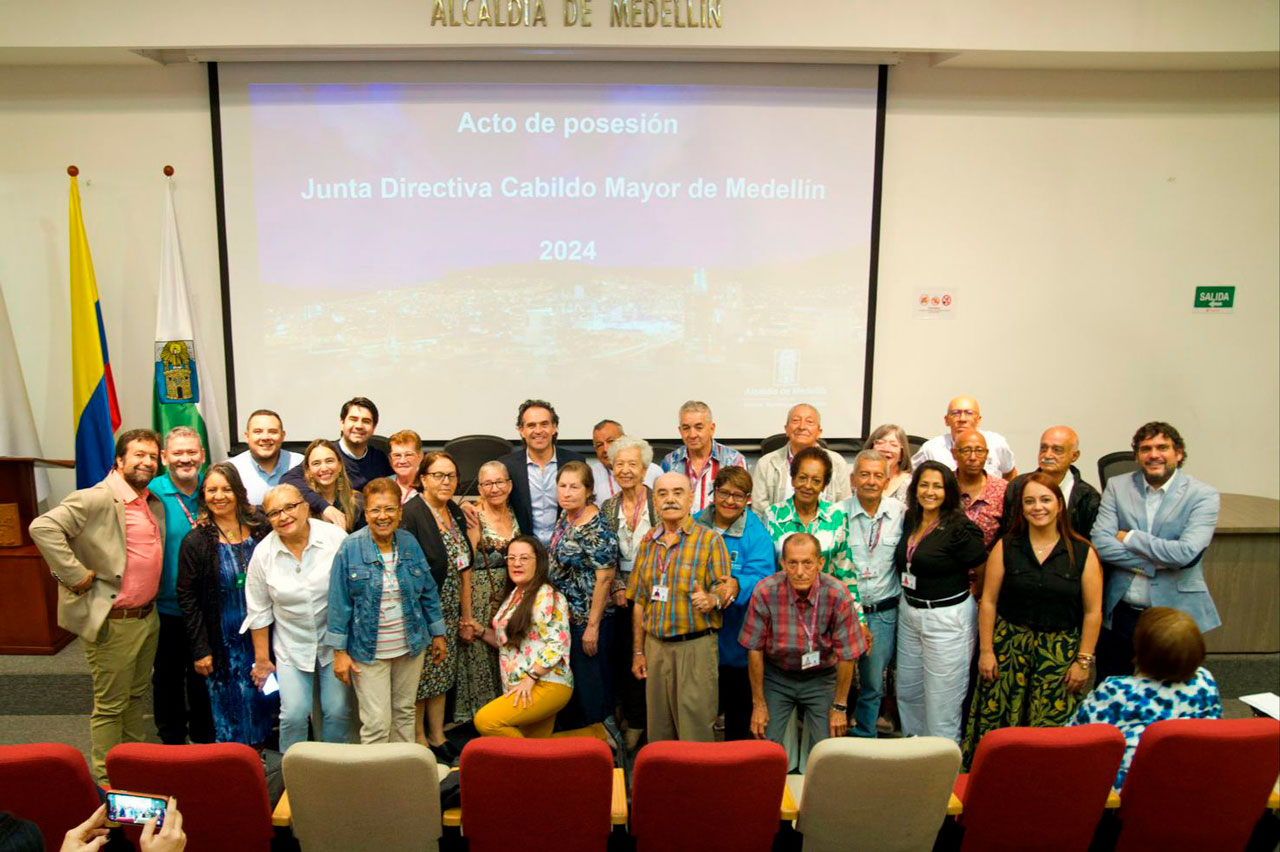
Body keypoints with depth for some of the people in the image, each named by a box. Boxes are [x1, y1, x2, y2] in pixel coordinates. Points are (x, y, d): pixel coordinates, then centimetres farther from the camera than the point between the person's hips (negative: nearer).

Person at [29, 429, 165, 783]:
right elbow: (43, 527, -26)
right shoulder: (96, 499, -16)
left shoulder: (155, 503, 10)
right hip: (113, 622, -8)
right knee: (111, 705, 4)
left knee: (137, 696, 21)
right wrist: (76, 575, -24)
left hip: (148, 617, 8)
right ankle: (107, 781, 18)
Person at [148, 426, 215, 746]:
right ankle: (172, 739, 31)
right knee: (168, 676, 13)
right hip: (166, 606, -2)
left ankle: (204, 735, 35)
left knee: (203, 673, 17)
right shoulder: (151, 493, -9)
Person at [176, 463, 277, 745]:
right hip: (223, 645, -3)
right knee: (232, 714, 4)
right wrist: (200, 649, -8)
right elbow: (187, 598, -5)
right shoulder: (196, 541, -6)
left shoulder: (260, 528, 0)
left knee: (264, 704, 10)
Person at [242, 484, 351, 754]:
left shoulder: (336, 538, -13)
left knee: (337, 711, 4)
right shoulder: (264, 552, -6)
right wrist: (261, 658, 5)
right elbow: (259, 611, 3)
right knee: (294, 714, -5)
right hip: (292, 648, 1)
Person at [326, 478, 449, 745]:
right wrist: (339, 652, -10)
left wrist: (438, 634, 10)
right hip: (369, 650, -3)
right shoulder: (350, 548, -11)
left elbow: (428, 592, 7)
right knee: (376, 723, -2)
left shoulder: (410, 543, -1)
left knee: (404, 713, 16)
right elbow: (339, 603, -9)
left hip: (411, 646, 4)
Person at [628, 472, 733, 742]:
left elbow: (725, 586, -8)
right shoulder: (648, 542, 11)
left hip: (695, 646, -4)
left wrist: (712, 599, -31)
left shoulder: (709, 540, -2)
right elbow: (639, 601, 13)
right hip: (655, 646, 5)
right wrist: (638, 651, 10)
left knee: (695, 728, -2)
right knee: (658, 729, 11)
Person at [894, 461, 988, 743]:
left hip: (947, 618, -7)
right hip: (909, 612, 7)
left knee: (941, 699, 4)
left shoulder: (959, 527, -16)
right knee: (907, 690, 19)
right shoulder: (910, 520, 5)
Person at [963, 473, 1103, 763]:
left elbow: (1092, 612, 0)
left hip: (1060, 652, -1)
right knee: (996, 721, 3)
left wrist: (1084, 661, -3)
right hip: (1009, 646, 1)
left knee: (1051, 726, 1)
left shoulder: (1083, 552, -1)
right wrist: (986, 650, -2)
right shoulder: (1005, 547, 1)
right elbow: (988, 601, 1)